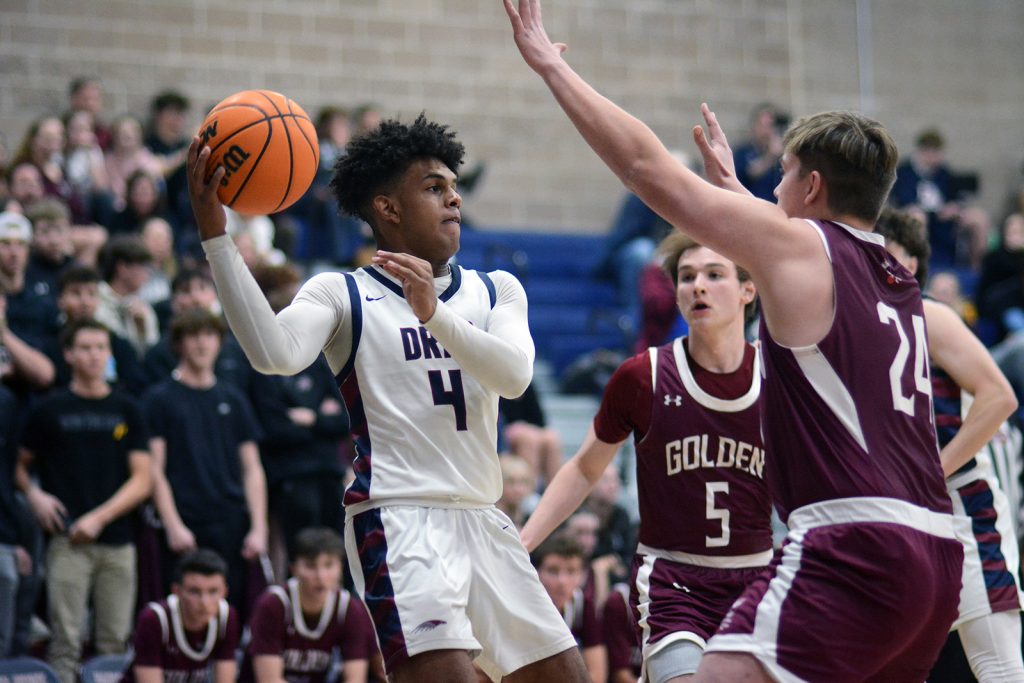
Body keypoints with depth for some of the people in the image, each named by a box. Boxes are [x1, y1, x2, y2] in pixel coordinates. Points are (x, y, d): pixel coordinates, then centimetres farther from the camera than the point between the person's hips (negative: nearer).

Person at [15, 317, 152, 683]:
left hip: (117, 540, 2)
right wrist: (34, 495, -8)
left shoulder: (127, 410, 10)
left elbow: (142, 481, 6)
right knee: (66, 642, -7)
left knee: (115, 642, 4)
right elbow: (21, 466, 12)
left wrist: (99, 518, -5)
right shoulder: (48, 410, 5)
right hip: (68, 541, -2)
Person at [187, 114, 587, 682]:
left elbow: (515, 374, -6)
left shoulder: (496, 291, 14)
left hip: (484, 521, 6)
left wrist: (433, 315, -23)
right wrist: (215, 236, -25)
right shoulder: (342, 294, 2)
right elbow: (276, 354, -19)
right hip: (396, 520, -6)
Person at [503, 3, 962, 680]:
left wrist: (550, 63, 12)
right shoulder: (900, 280, 21)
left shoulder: (799, 244, 0)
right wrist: (734, 186, 57)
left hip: (855, 547, -9)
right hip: (937, 554, 9)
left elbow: (647, 166, 3)